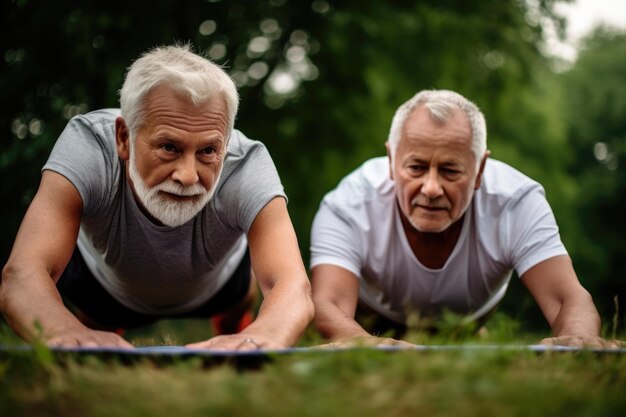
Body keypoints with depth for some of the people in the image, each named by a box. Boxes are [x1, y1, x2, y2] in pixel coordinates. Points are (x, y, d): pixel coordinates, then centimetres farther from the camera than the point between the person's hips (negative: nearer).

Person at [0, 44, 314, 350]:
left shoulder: (247, 165, -42)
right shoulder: (86, 144, -42)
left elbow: (294, 287, -56)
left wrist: (262, 337, -82)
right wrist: (68, 333, -79)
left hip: (219, 288, 1)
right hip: (102, 284, 0)